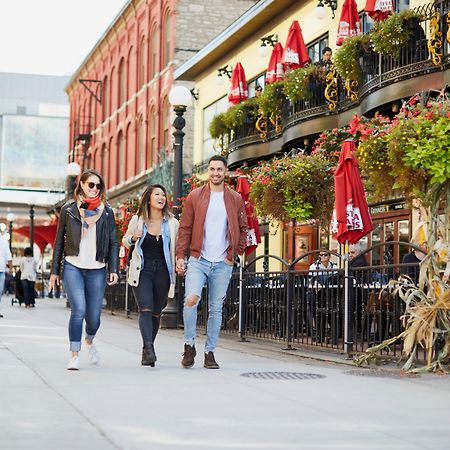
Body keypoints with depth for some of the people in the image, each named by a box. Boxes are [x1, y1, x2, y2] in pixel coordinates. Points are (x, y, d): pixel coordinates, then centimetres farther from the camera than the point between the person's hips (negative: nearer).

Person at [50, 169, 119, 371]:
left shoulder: (107, 212, 8)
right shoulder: (68, 209, 6)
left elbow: (113, 243, 9)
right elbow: (59, 241, 10)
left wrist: (113, 269, -2)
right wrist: (55, 270, 8)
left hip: (97, 270, 1)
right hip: (73, 267, -1)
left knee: (94, 316, 4)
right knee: (78, 310, -18)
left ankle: (89, 340, 38)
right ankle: (74, 354, -7)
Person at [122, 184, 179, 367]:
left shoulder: (172, 223, 4)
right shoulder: (137, 220, 2)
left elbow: (177, 248, 14)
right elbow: (125, 241, 15)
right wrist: (134, 238, -7)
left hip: (162, 271, 2)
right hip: (141, 270, -2)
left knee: (156, 313, 6)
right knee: (146, 309, -17)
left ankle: (147, 351, 20)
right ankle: (149, 348, -26)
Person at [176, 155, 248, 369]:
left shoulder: (235, 199, 7)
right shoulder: (195, 196, 4)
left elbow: (243, 229, 14)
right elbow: (185, 228, 4)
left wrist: (235, 252, 2)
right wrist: (180, 256, -3)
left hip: (222, 263, 2)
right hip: (198, 260, -1)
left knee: (216, 309, 5)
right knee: (191, 299, -19)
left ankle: (210, 352, 14)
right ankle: (189, 345, -2)